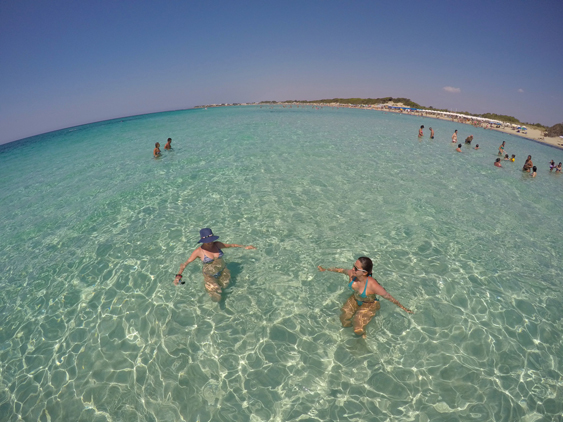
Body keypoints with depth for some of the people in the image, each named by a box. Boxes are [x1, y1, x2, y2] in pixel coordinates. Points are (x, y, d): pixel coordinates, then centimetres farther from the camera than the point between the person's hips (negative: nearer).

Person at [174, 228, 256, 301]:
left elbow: (231, 245, -1)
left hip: (223, 271, 4)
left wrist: (245, 247, 4)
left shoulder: (217, 245, -15)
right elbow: (186, 263, -18)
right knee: (216, 298, -2)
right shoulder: (199, 251, -24)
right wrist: (179, 275, -32)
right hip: (210, 275, -3)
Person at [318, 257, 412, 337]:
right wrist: (326, 269, 8)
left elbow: (388, 297, -26)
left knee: (358, 330, -6)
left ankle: (363, 334, 32)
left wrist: (403, 308, -14)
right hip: (355, 299, 5)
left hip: (369, 305, -4)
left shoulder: (372, 285, -41)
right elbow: (341, 270, -6)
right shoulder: (352, 274, -27)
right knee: (344, 318, 11)